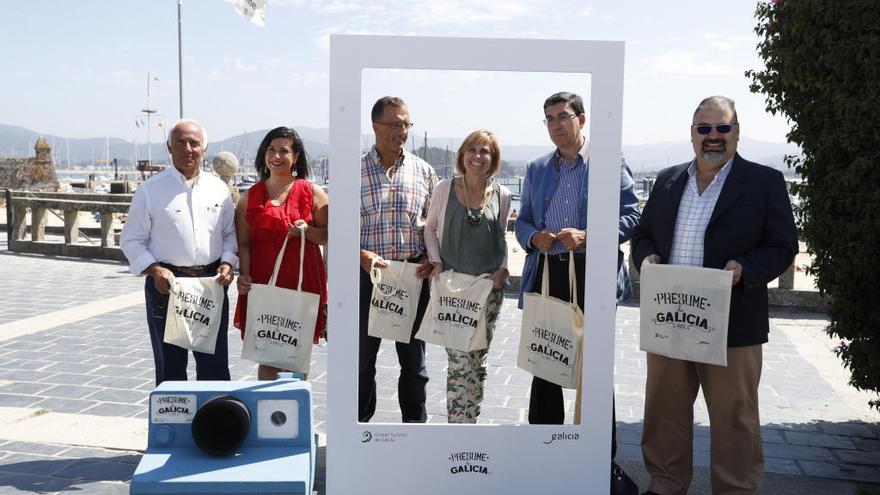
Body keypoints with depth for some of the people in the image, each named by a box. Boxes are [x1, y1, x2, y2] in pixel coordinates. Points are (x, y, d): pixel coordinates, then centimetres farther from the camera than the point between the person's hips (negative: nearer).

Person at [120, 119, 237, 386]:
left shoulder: (218, 189, 8)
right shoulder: (150, 189, 0)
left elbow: (231, 233, 14)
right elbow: (131, 240, 1)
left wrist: (227, 263, -5)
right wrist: (155, 270, -14)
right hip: (167, 285, -2)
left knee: (215, 364, 7)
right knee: (170, 367, 8)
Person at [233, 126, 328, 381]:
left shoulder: (313, 193, 5)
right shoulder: (250, 197, 11)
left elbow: (329, 236, 5)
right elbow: (243, 243, 8)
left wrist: (307, 230, -14)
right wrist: (244, 274, -7)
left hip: (303, 283, -1)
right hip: (263, 285, 1)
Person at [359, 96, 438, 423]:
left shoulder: (423, 171, 7)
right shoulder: (355, 171, 0)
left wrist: (432, 258, -6)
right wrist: (361, 255, -16)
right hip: (367, 273, -1)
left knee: (414, 357, 11)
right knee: (362, 356, 10)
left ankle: (415, 421, 24)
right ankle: (361, 418, 25)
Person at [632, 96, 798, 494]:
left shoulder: (765, 182, -1)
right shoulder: (667, 180, 11)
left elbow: (783, 247, -3)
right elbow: (643, 234, 17)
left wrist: (745, 269, -21)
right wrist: (646, 257, -5)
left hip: (732, 326, -4)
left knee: (734, 420, 6)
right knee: (664, 414, 14)